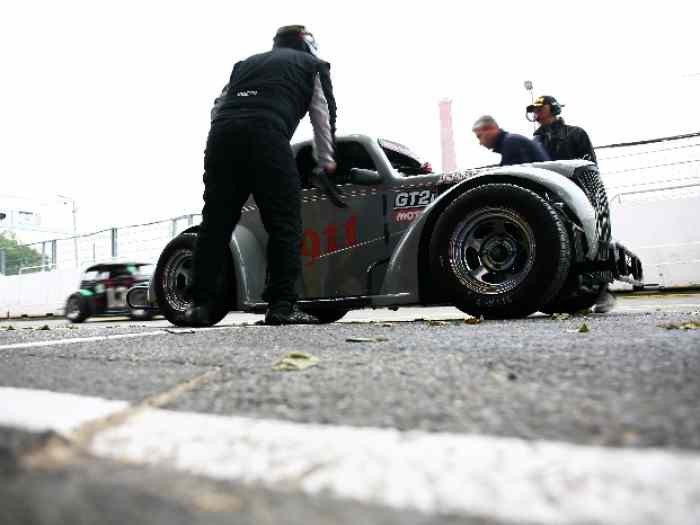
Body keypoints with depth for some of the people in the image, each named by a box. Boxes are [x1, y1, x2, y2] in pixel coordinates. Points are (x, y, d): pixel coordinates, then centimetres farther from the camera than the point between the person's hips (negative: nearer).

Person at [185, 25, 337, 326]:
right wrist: (326, 162, 33)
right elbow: (323, 116, 23)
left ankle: (200, 304, 7)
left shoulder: (246, 63, 35)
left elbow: (217, 108, 26)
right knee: (284, 223, 0)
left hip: (221, 132, 5)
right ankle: (282, 305, -5)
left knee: (215, 222, 7)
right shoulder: (313, 64, 25)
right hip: (267, 135, -4)